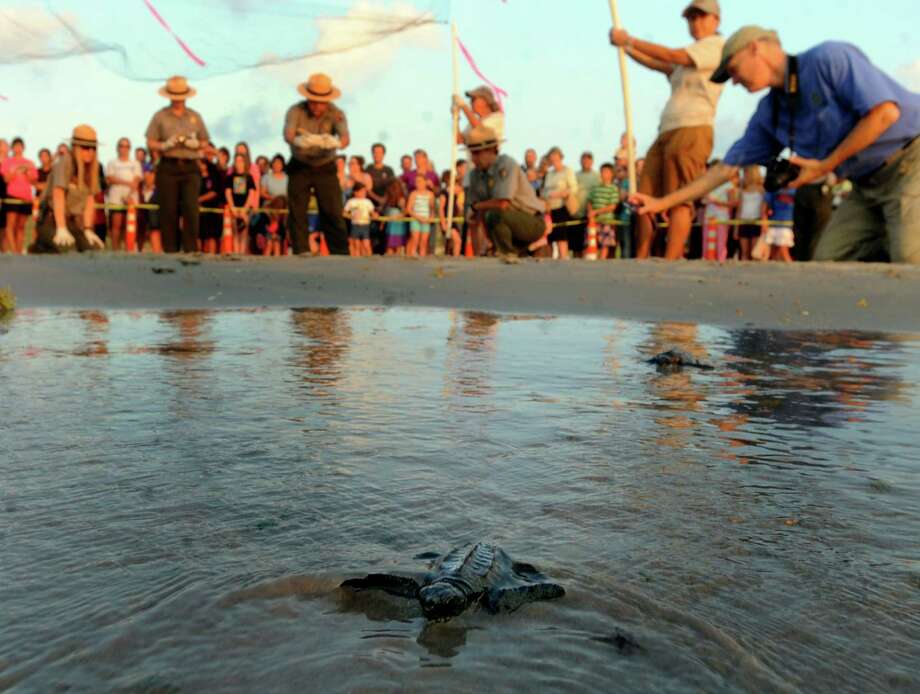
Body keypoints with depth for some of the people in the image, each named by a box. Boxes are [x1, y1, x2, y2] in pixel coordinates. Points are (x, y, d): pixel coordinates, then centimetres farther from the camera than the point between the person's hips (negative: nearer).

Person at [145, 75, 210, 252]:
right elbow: (150, 144, 4)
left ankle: (191, 250, -7)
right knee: (168, 211, -2)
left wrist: (195, 144, -6)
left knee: (191, 209, -10)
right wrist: (166, 145, -14)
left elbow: (205, 143, 15)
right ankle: (170, 251, 3)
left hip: (190, 167, 1)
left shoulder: (195, 116, 15)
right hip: (168, 167, -1)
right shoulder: (160, 116, 8)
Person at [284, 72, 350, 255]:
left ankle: (341, 254, -2)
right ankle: (301, 252, 1)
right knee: (297, 213, -5)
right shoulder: (295, 111, -18)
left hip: (326, 168, 0)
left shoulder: (336, 113, -17)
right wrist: (297, 140, -60)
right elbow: (287, 134, -36)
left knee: (333, 213, -7)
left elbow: (346, 137, -34)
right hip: (299, 167, 0)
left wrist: (338, 143, -59)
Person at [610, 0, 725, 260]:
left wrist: (629, 39, -2)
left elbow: (672, 56, -7)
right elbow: (659, 65, 23)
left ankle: (670, 263, -19)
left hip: (693, 130, -9)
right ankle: (641, 259, 6)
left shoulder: (717, 44, 3)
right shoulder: (689, 57, 29)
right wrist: (625, 47, 13)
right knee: (645, 196, 3)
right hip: (666, 132, 9)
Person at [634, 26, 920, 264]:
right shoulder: (768, 113, 4)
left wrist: (826, 165, -17)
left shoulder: (829, 58, -16)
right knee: (829, 260, -1)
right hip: (869, 183, 7)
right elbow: (727, 167, 6)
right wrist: (663, 202, 2)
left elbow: (885, 111, -23)